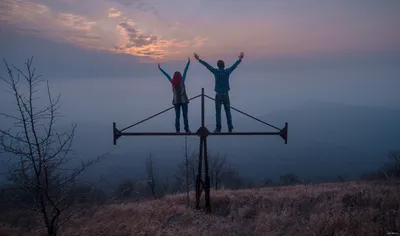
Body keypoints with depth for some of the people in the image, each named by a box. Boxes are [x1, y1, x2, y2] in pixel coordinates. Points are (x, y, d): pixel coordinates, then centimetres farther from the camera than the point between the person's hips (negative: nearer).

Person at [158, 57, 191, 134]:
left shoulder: (172, 82, 0)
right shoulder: (182, 80, -5)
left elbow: (166, 74, 9)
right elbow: (185, 71, 0)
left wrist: (160, 69, 18)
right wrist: (188, 62, 7)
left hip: (176, 100, 2)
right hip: (183, 100, -2)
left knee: (177, 116, 6)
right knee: (185, 115, 0)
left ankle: (177, 130, 3)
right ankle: (187, 129, -2)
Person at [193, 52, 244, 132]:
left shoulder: (216, 72, -5)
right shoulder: (227, 71, -2)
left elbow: (207, 65, 2)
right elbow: (235, 65, 12)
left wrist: (199, 59, 11)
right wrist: (240, 59, 27)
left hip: (218, 95, -1)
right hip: (226, 95, 2)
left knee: (218, 112, 3)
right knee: (228, 111, 8)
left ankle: (218, 128, 1)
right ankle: (230, 128, 7)